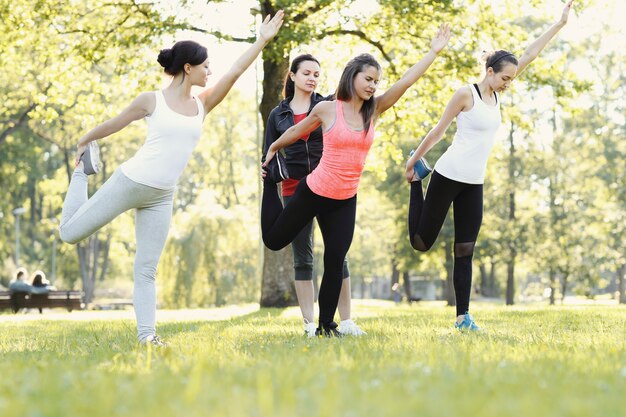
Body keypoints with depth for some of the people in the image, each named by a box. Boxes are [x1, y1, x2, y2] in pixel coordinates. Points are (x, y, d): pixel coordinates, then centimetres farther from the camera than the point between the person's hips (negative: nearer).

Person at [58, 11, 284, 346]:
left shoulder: (201, 104, 7)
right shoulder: (152, 101, -5)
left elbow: (235, 72, 2)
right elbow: (114, 123, 8)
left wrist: (262, 41, -2)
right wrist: (83, 142, 20)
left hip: (161, 197, 4)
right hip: (129, 182, -4)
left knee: (146, 269, 2)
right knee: (69, 232, 6)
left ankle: (146, 334, 2)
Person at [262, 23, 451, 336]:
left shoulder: (373, 111, -1)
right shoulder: (327, 109, -10)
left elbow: (406, 81, -3)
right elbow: (297, 131, 7)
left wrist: (434, 52, -4)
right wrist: (273, 149, 21)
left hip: (346, 202, 3)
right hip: (313, 193, -3)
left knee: (335, 263, 1)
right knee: (274, 240, 14)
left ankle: (326, 325, 13)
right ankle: (271, 176, 39)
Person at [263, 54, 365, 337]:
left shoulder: (328, 106, 7)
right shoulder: (278, 115, 10)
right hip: (294, 189, 1)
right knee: (302, 258, 2)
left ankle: (346, 321, 2)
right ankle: (309, 324, 6)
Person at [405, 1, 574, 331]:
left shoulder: (495, 94, 10)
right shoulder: (466, 94, -10)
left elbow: (529, 56, 10)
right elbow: (439, 130, -4)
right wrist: (412, 161, 1)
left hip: (474, 184, 6)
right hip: (449, 176, -6)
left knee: (465, 251, 4)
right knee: (421, 242, 3)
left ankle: (463, 317, 4)